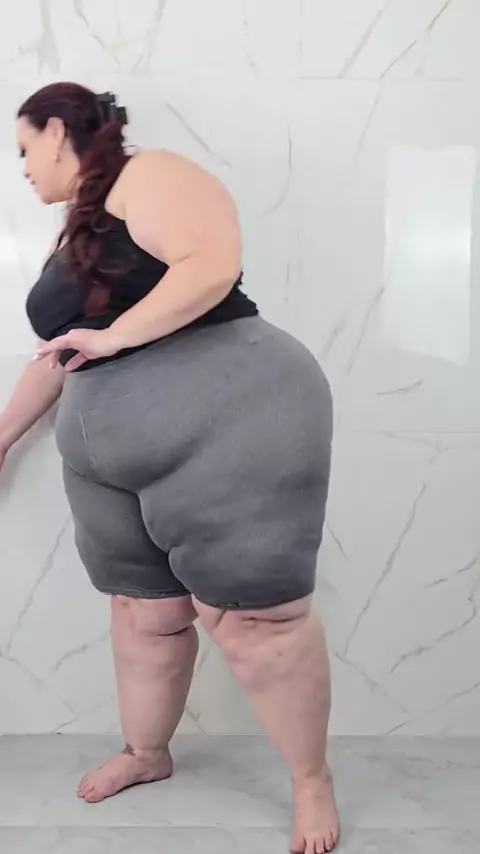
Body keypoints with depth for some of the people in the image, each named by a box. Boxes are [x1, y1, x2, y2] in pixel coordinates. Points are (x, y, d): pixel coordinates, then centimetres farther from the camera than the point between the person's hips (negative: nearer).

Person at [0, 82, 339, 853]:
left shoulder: (148, 177, -4)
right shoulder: (74, 237, 23)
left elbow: (212, 264, -20)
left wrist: (111, 337, -17)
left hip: (224, 424, -8)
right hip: (116, 456, 9)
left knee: (252, 619, -3)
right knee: (143, 614, 17)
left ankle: (312, 780, 17)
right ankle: (147, 754, 40)